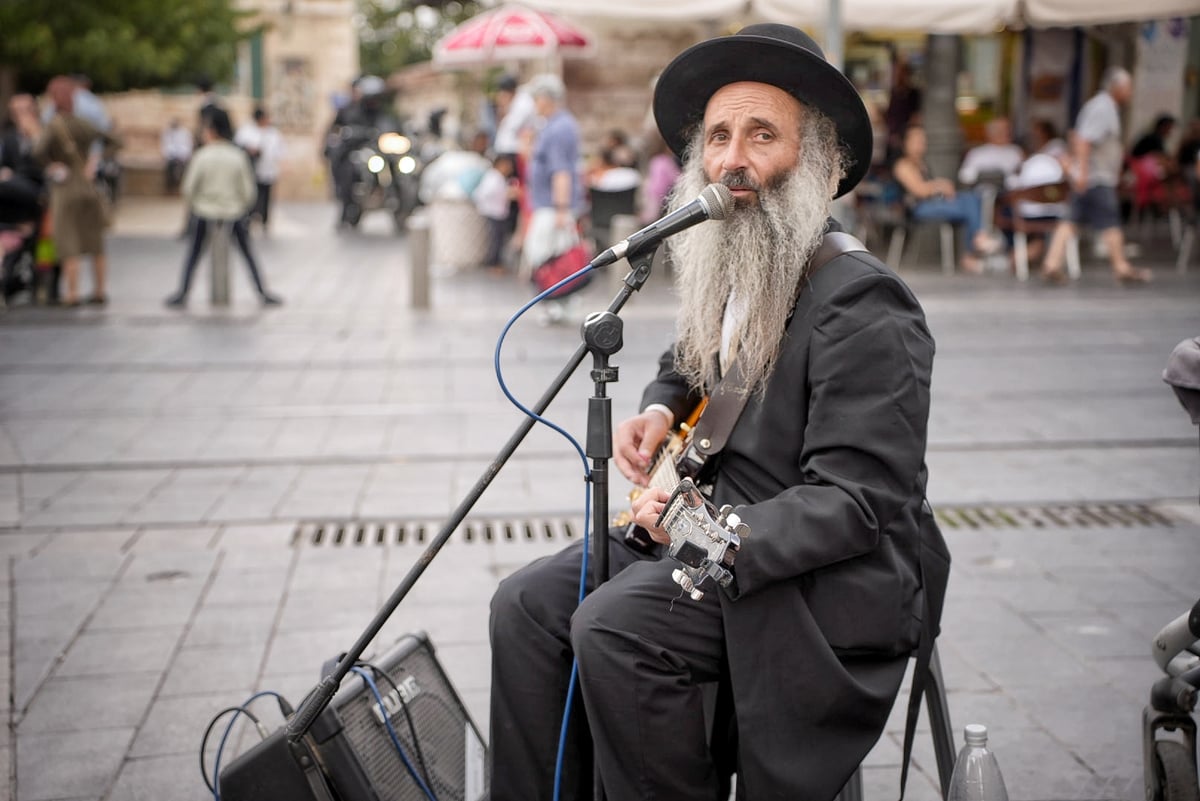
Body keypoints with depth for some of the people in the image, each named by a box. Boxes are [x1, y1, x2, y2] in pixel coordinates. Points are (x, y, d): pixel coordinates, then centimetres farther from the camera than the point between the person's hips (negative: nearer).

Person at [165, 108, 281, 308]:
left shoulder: (201, 156, -12)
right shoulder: (238, 156, -7)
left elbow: (189, 188, -7)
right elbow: (248, 190, -2)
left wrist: (193, 204, 13)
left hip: (205, 211, -1)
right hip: (234, 213, 1)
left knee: (193, 256, 12)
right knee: (247, 254, 13)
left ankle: (182, 295, 12)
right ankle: (264, 294, 13)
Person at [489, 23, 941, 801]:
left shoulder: (863, 305, -19)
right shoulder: (729, 271, 7)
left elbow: (854, 502, -23)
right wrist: (661, 408, 6)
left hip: (822, 582, -8)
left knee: (613, 628, -26)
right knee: (527, 604, -4)